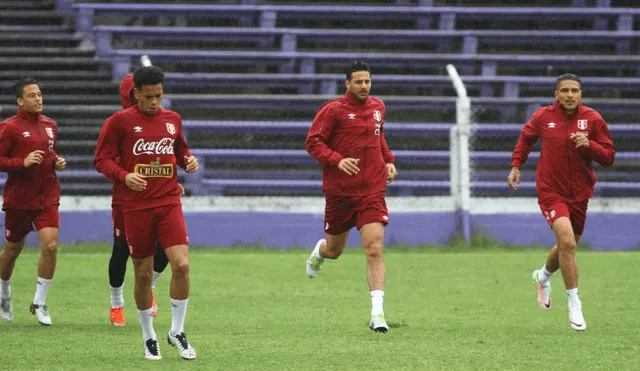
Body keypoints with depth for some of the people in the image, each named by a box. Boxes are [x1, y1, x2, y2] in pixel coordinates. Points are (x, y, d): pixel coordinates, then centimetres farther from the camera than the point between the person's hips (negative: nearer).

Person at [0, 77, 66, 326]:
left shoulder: (50, 125, 9)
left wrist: (57, 162, 5)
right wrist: (23, 162, -23)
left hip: (47, 197, 3)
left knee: (51, 246, -13)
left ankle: (39, 303, 0)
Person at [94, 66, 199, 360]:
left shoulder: (172, 120, 10)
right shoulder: (120, 121, -2)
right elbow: (102, 159, -2)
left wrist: (188, 160, 3)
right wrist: (125, 175, -19)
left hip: (169, 203, 2)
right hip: (136, 206, -2)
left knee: (181, 264, -14)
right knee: (143, 274, 3)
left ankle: (177, 331, 2)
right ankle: (148, 337, 20)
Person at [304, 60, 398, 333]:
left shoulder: (377, 107, 9)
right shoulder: (333, 110, -8)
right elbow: (312, 142, -9)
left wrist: (388, 160, 12)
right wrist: (337, 160, -22)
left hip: (372, 191, 2)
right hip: (339, 191, -2)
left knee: (374, 251, -13)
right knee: (334, 250, 14)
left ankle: (377, 314, -18)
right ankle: (320, 251, 54)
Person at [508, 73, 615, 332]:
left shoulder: (592, 119, -5)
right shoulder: (543, 117, -5)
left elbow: (609, 157, -4)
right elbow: (526, 138, 17)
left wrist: (589, 145, -22)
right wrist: (516, 165, 7)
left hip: (579, 193, 3)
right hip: (550, 191, -3)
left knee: (567, 246, 16)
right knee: (567, 242, -22)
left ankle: (543, 276, 51)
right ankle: (574, 305, -13)